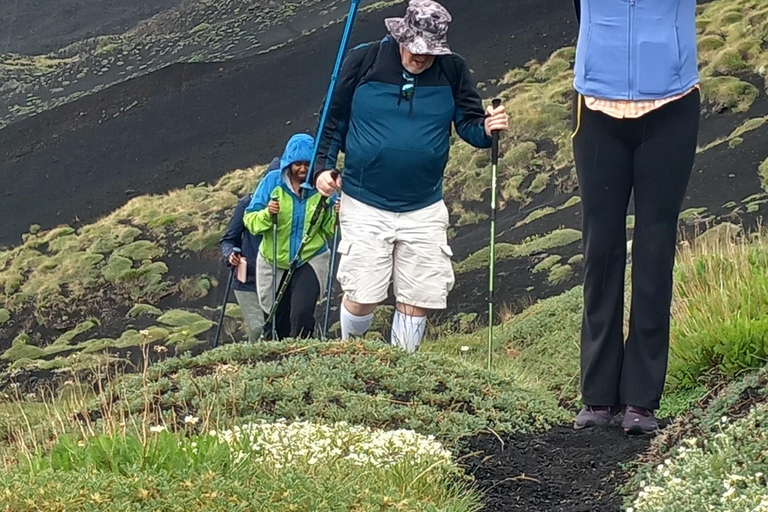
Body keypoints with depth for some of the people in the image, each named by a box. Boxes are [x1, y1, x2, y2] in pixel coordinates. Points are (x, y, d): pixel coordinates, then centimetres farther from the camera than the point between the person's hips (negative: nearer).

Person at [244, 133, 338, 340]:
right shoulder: (272, 181, -7)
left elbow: (329, 230, -1)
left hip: (311, 259, -1)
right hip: (274, 262, 2)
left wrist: (337, 217, -21)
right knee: (276, 322, 11)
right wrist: (267, 214, -27)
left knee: (302, 314, -22)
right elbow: (249, 220, -7)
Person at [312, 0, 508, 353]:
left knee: (419, 300, 2)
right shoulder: (363, 61, -4)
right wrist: (322, 166, -7)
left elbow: (469, 123, 5)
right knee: (360, 298, -5)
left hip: (424, 210, 2)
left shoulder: (452, 71, 0)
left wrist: (487, 129, -18)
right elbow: (333, 119, 4)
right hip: (365, 206, -2)